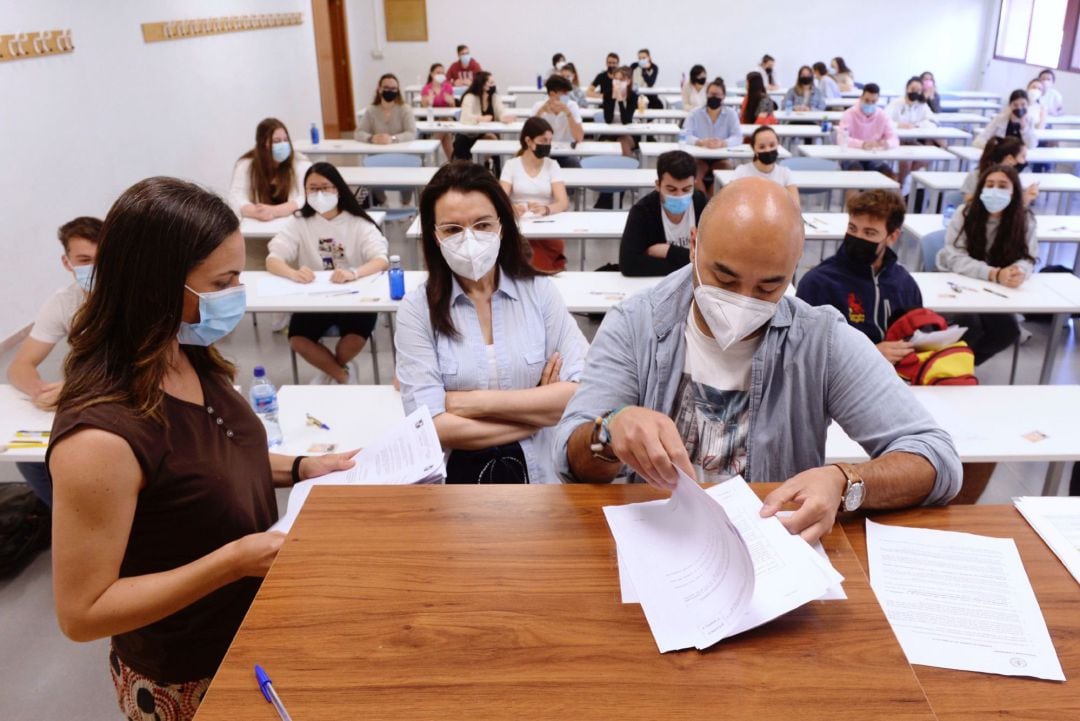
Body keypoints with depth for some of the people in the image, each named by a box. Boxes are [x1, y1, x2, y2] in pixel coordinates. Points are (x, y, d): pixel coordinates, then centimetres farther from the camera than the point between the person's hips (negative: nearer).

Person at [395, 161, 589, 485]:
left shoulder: (540, 291, 1)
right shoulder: (417, 308, -3)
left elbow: (585, 391, -7)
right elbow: (432, 426, -10)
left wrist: (476, 402, -10)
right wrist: (538, 410, -7)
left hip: (538, 472, 1)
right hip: (455, 476, -1)